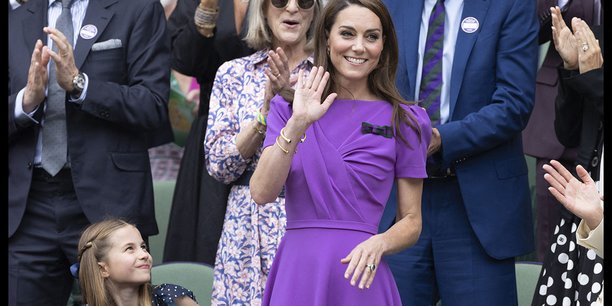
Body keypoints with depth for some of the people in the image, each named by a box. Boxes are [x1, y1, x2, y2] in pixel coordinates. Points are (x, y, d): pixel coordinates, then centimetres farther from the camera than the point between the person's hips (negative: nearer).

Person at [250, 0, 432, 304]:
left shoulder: (403, 120, 1)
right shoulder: (288, 107, 4)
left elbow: (411, 221, 4)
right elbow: (261, 193, -8)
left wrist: (379, 243, -15)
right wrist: (297, 124, -18)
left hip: (358, 275, -1)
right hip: (296, 271, 1)